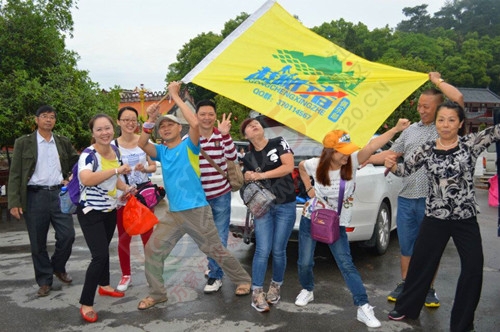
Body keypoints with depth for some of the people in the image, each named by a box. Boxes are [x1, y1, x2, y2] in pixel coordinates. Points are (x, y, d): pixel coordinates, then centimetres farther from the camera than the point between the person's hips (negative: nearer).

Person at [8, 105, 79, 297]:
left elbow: (78, 162, 20)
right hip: (35, 196, -2)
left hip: (59, 194, 2)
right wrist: (14, 202, -9)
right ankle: (44, 281, 19)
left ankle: (58, 267, 26)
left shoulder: (63, 143, 8)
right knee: (38, 242, 4)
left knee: (67, 235, -1)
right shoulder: (23, 143, 1)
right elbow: (15, 174, -2)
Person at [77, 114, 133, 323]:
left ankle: (104, 285, 42)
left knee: (104, 249, 21)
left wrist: (125, 187, 0)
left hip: (110, 210, 7)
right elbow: (86, 179, -43)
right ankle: (85, 304, -1)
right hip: (91, 212, -7)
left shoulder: (114, 151, 1)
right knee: (100, 255, -13)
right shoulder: (88, 154, -22)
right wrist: (117, 170, -40)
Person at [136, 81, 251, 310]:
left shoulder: (188, 146, -5)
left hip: (197, 211, -5)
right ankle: (156, 293, 19)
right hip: (173, 214, 5)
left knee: (215, 250, 6)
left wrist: (176, 96, -18)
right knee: (152, 249, 3)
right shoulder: (161, 151, 9)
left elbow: (195, 123, -23)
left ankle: (243, 280, 26)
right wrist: (150, 120, -21)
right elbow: (142, 145, -9)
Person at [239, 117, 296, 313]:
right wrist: (248, 179, -11)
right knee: (263, 250, -8)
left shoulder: (278, 143, 1)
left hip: (286, 206, -1)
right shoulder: (248, 158, 9)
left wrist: (260, 175, -13)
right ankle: (257, 292, 3)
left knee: (278, 251, 4)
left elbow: (289, 167, -12)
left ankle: (276, 286, 25)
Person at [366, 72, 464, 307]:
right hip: (407, 197, 5)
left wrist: (437, 81, -5)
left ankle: (429, 290, 23)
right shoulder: (411, 130, 14)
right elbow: (392, 153, 19)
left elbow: (458, 99, -17)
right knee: (406, 245, 14)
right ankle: (404, 284, 29)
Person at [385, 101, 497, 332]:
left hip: (466, 219, 0)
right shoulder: (427, 149, -2)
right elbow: (406, 170, 6)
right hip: (435, 218, 1)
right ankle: (406, 307, 34)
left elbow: (496, 131, -17)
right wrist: (391, 166, -15)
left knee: (473, 269, 3)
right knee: (421, 264, 12)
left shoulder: (471, 143, -6)